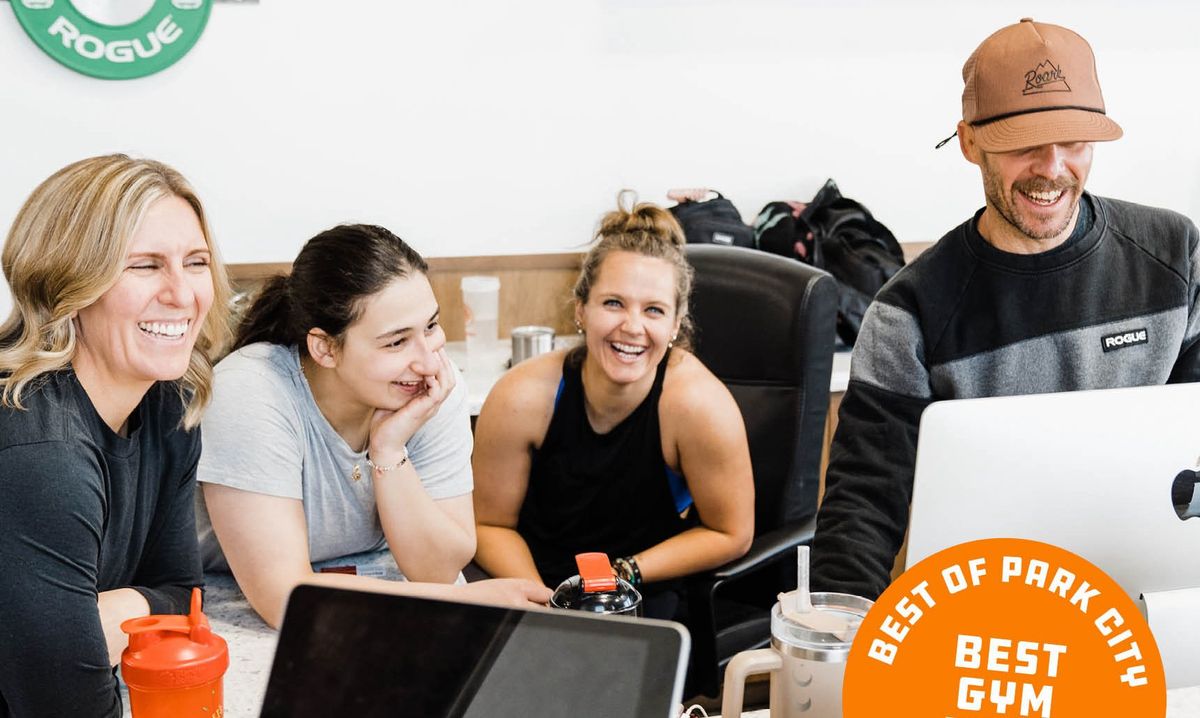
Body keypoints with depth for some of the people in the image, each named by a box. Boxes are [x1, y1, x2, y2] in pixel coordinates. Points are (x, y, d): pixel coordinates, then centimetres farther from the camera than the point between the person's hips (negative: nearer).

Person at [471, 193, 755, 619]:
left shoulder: (698, 402, -22)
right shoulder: (523, 398, -17)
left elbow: (730, 534, -8)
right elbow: (490, 523, -3)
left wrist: (626, 573, -14)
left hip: (649, 597, -1)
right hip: (535, 590, 1)